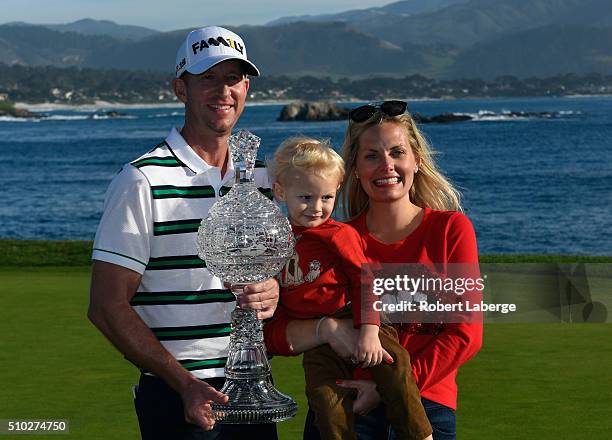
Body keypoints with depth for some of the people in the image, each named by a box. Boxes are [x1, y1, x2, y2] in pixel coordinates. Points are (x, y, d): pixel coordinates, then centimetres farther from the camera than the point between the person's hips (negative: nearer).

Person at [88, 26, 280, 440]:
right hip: (177, 395, -5)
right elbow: (107, 307, -11)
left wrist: (272, 292, -5)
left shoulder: (262, 177, 10)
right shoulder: (143, 181, -8)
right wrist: (186, 385, -18)